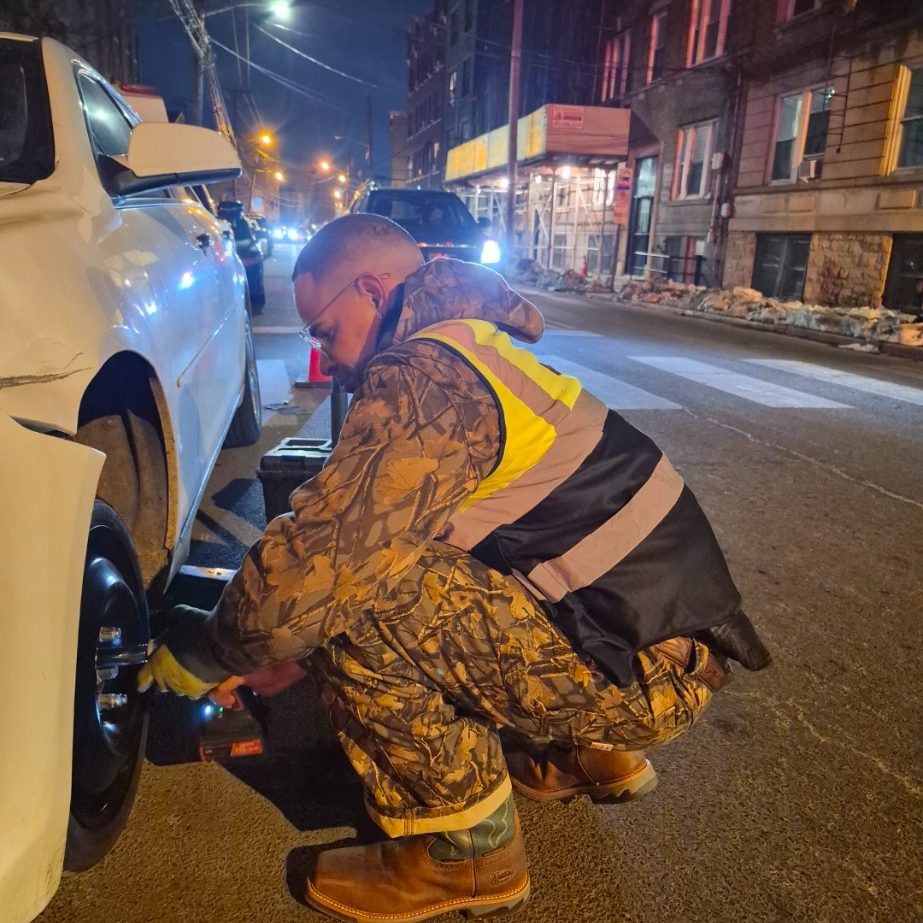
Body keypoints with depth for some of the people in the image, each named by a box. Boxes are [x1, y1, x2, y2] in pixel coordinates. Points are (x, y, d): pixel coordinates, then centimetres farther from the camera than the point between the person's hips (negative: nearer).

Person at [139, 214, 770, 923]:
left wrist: (211, 652, -1)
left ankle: (467, 853, 2)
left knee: (353, 597, -18)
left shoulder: (425, 373, -18)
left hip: (645, 671, -10)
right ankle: (587, 753, 22)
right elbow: (366, 528, 17)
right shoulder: (474, 347, 13)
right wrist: (282, 656, 17)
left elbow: (324, 552, -23)